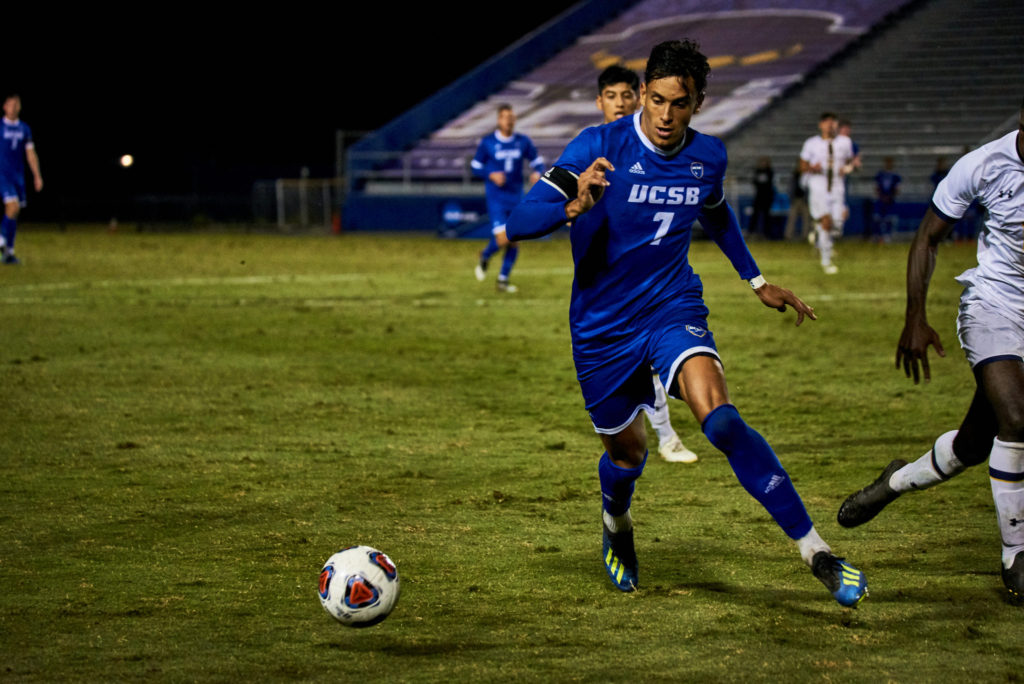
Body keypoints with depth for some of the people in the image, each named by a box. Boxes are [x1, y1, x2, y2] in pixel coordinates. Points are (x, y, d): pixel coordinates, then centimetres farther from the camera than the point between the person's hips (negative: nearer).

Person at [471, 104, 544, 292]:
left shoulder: (523, 141, 2)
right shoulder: (487, 143, -5)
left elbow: (537, 161, 11)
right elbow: (475, 166, 2)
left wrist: (537, 173, -12)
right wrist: (491, 175, -16)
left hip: (516, 198, 4)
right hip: (496, 199, -4)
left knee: (514, 242, 2)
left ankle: (503, 280, 17)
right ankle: (485, 257, 19)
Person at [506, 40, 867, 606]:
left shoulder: (708, 157, -3)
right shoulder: (599, 148, -17)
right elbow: (519, 223, -24)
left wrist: (758, 281, 25)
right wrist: (574, 206, -43)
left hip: (674, 309, 1)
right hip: (602, 326, -1)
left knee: (718, 416, -25)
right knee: (626, 451, 14)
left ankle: (815, 552, -25)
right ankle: (617, 529, 52)